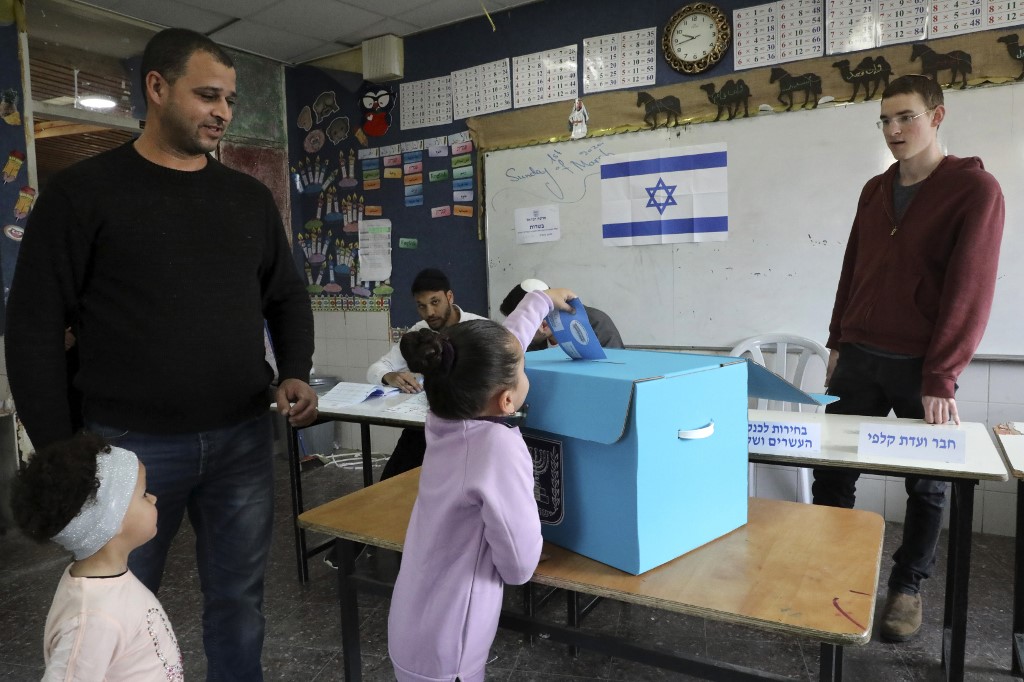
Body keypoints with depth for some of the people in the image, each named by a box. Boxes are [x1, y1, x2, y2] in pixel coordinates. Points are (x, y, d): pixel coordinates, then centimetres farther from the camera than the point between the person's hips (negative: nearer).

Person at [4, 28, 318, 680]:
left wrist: (296, 374, -4)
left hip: (244, 438, 3)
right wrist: (59, 451, -7)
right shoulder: (83, 192, -3)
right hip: (130, 444, -2)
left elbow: (286, 297, 14)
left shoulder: (251, 197, 8)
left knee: (240, 599, 15)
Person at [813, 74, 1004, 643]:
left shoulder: (975, 189, -7)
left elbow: (970, 289, -14)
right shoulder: (874, 190, 11)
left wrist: (941, 378, -18)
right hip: (860, 359, 5)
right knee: (831, 469, 6)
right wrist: (837, 343, 13)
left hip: (922, 367, -4)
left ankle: (907, 586, 27)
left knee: (926, 484, 10)